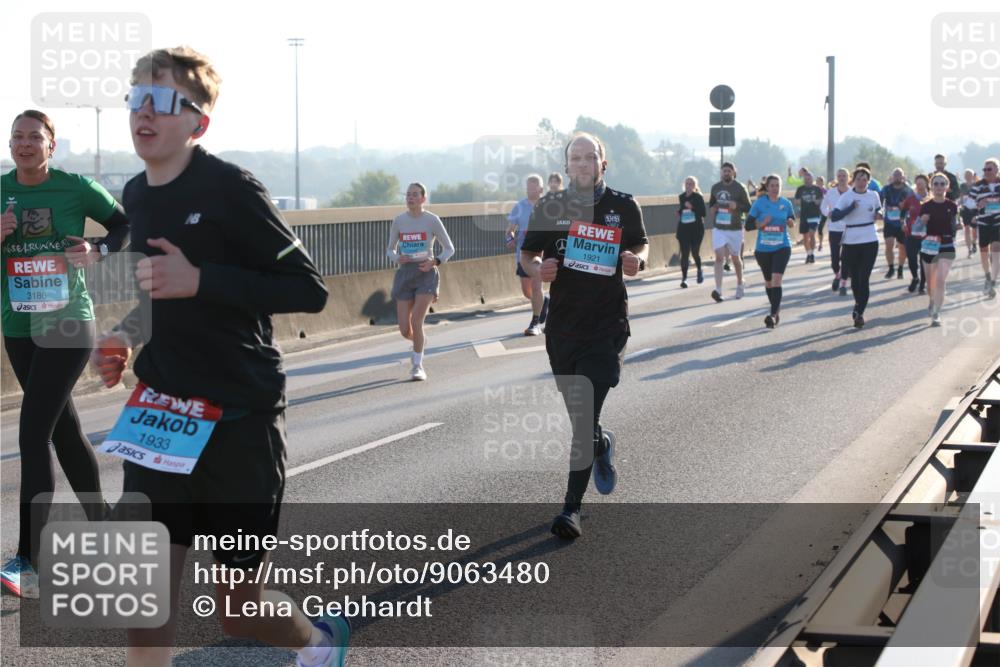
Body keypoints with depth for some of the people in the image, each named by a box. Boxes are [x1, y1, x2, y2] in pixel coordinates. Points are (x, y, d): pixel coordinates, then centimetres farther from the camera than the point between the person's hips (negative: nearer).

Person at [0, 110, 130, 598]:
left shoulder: (75, 187, -7)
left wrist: (98, 252, -13)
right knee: (65, 431, 17)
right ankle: (100, 527, 36)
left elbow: (125, 223, 5)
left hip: (68, 326, -5)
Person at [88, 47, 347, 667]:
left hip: (239, 417, -6)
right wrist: (128, 337, 4)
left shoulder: (230, 188, -14)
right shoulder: (136, 196, 8)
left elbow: (308, 289, -16)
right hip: (159, 413, 6)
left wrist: (199, 280, -24)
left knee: (239, 606, 5)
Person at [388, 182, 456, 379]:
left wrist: (435, 262, -14)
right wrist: (397, 258, -9)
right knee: (405, 330, -1)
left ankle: (417, 365, 1)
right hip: (405, 273, 3)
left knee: (416, 321, -18)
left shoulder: (432, 220, -3)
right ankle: (421, 341, 36)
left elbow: (449, 248, 3)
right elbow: (391, 249, 14)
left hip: (426, 273, -3)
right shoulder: (399, 221, 4)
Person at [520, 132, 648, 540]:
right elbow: (527, 255, 10)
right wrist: (537, 269, -12)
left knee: (584, 417, -12)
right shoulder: (550, 207, 4)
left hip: (607, 325, -3)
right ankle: (601, 446, 50)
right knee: (577, 414, 15)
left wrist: (637, 260, -7)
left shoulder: (624, 207, 1)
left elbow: (641, 244, 17)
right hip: (562, 323, 3)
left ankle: (572, 508, -8)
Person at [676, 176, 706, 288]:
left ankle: (699, 271, 34)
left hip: (696, 229, -3)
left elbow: (703, 213, -10)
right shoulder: (681, 197, 10)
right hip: (683, 229, 3)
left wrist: (692, 207, -21)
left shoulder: (698, 197, -3)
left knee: (695, 252, 5)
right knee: (684, 254, -6)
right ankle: (684, 278, -7)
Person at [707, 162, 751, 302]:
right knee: (719, 257, -12)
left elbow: (748, 207, -4)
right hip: (718, 228, 2)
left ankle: (739, 285, 36)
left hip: (735, 228, -2)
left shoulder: (740, 188, -6)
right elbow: (711, 202, 20)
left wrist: (737, 206, -22)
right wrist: (712, 208, -3)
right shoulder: (715, 188, 5)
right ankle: (718, 290, -18)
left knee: (735, 258, 13)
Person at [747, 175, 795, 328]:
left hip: (782, 247, -2)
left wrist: (791, 222, -9)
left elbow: (792, 220, 14)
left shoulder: (786, 203, 1)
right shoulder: (759, 203, -3)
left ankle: (773, 315, -20)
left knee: (776, 279, -17)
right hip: (763, 248, 2)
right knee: (768, 281, 15)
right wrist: (762, 223, -19)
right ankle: (776, 307, 39)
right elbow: (748, 224, -2)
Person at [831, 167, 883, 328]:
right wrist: (851, 207, -21)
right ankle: (858, 304, 37)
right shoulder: (846, 197, -3)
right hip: (850, 242, 0)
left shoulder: (873, 195, 5)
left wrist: (879, 215, -1)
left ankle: (860, 313, -5)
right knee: (854, 278, 12)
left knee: (864, 279, -7)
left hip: (870, 242, 0)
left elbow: (878, 212, 22)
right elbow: (834, 216, -13)